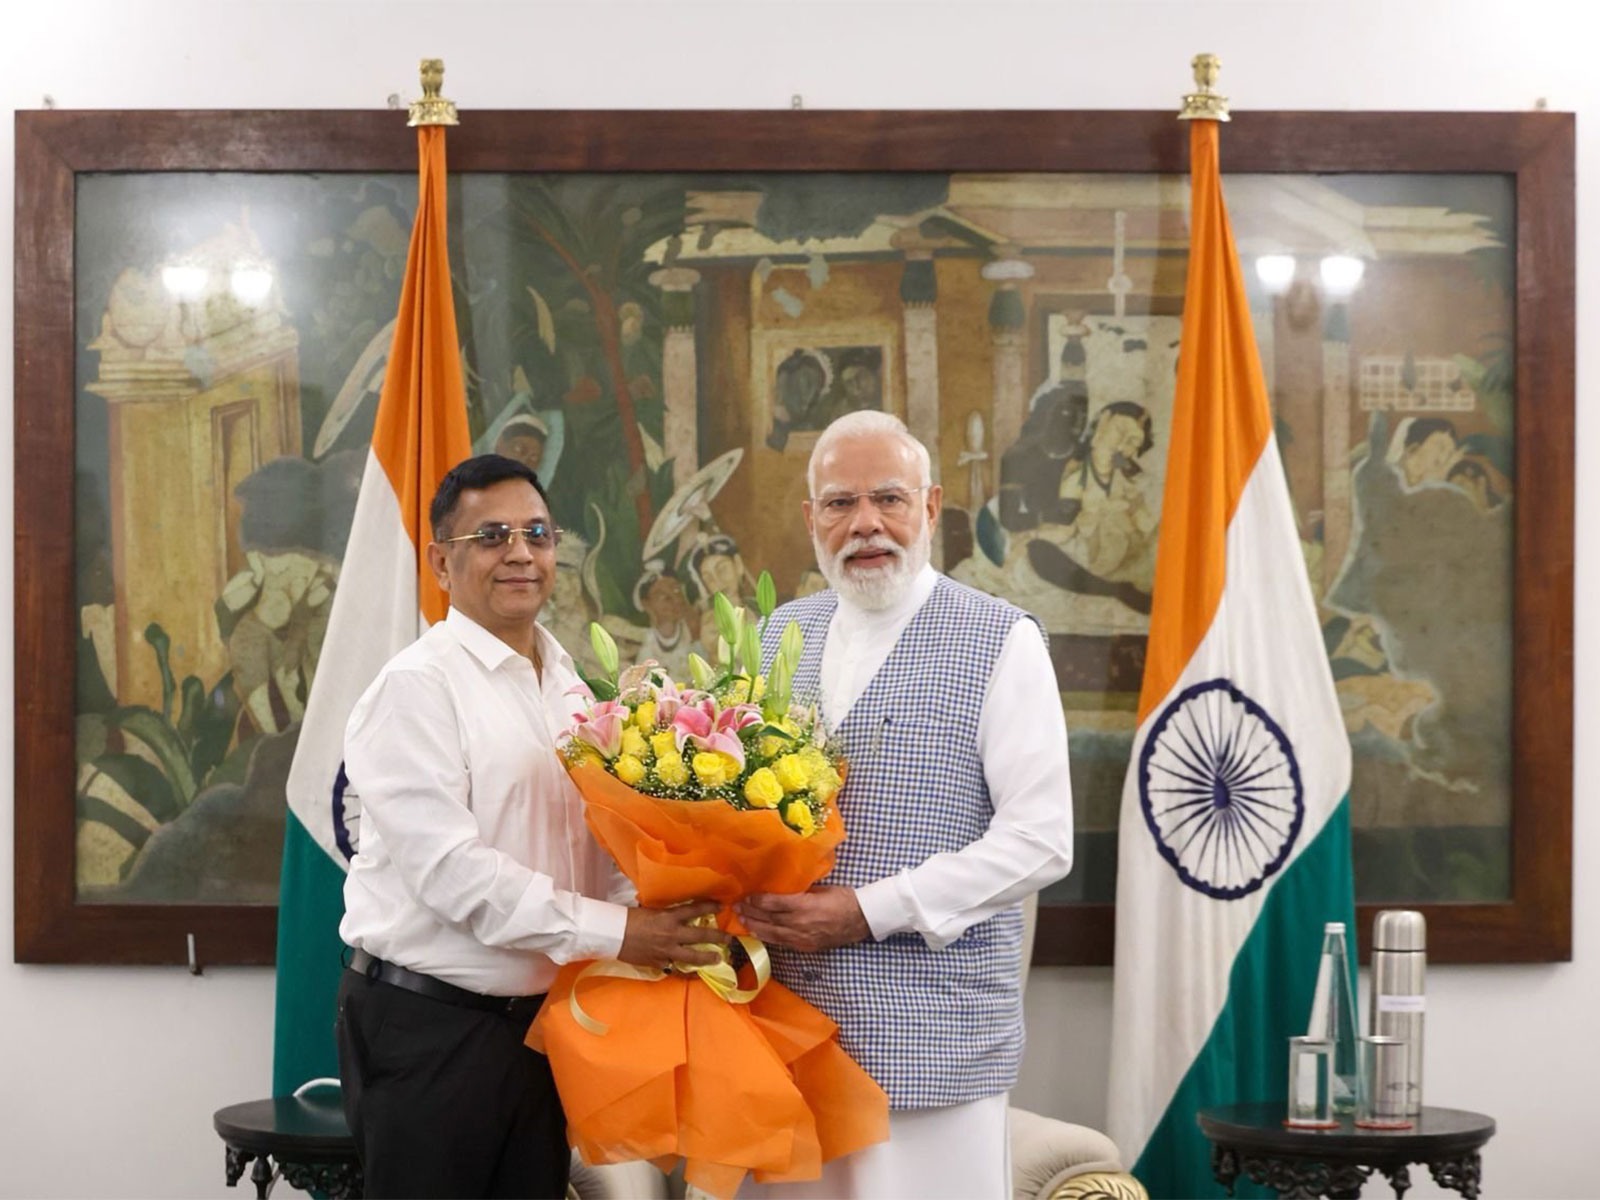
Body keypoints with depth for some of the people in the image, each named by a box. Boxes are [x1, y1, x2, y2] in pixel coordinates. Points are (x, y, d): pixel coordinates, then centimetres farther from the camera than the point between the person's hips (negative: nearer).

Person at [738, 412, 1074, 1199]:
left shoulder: (999, 643, -3)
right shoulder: (780, 635, 13)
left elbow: (1040, 839, -10)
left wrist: (869, 911, -15)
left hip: (933, 1036, -4)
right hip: (789, 1027, 5)